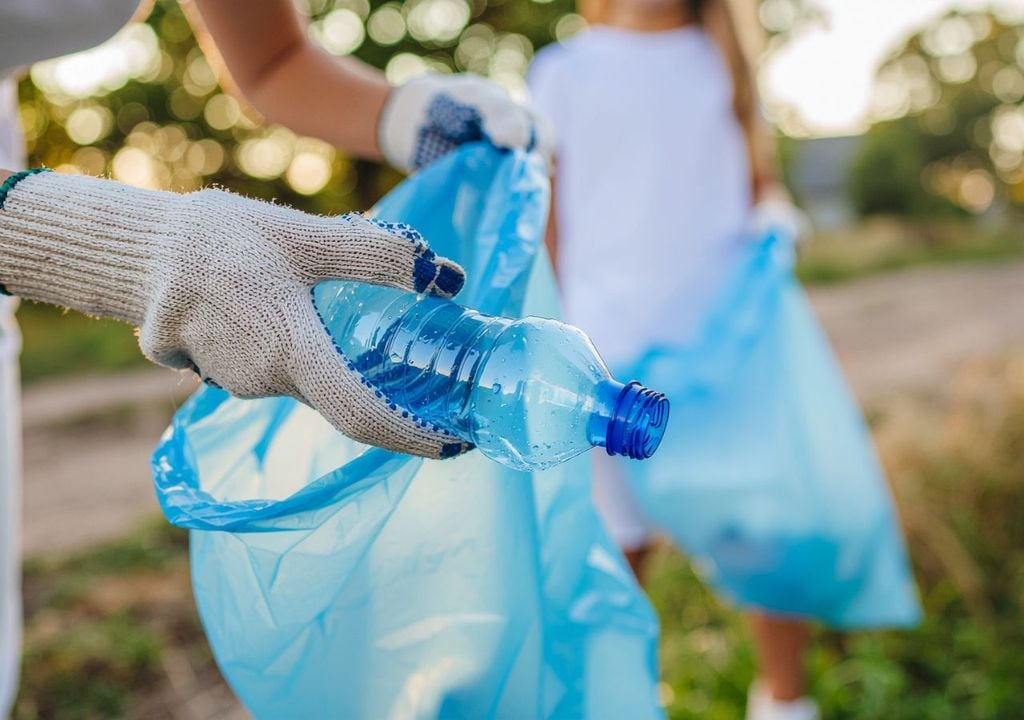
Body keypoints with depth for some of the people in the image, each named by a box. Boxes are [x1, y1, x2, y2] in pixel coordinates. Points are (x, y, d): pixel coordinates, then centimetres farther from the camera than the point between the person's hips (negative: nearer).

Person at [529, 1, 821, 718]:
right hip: (612, 347, -2)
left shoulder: (725, 61, 15)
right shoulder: (563, 69, 9)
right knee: (617, 549, 0)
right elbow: (544, 221, 8)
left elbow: (762, 181, 19)